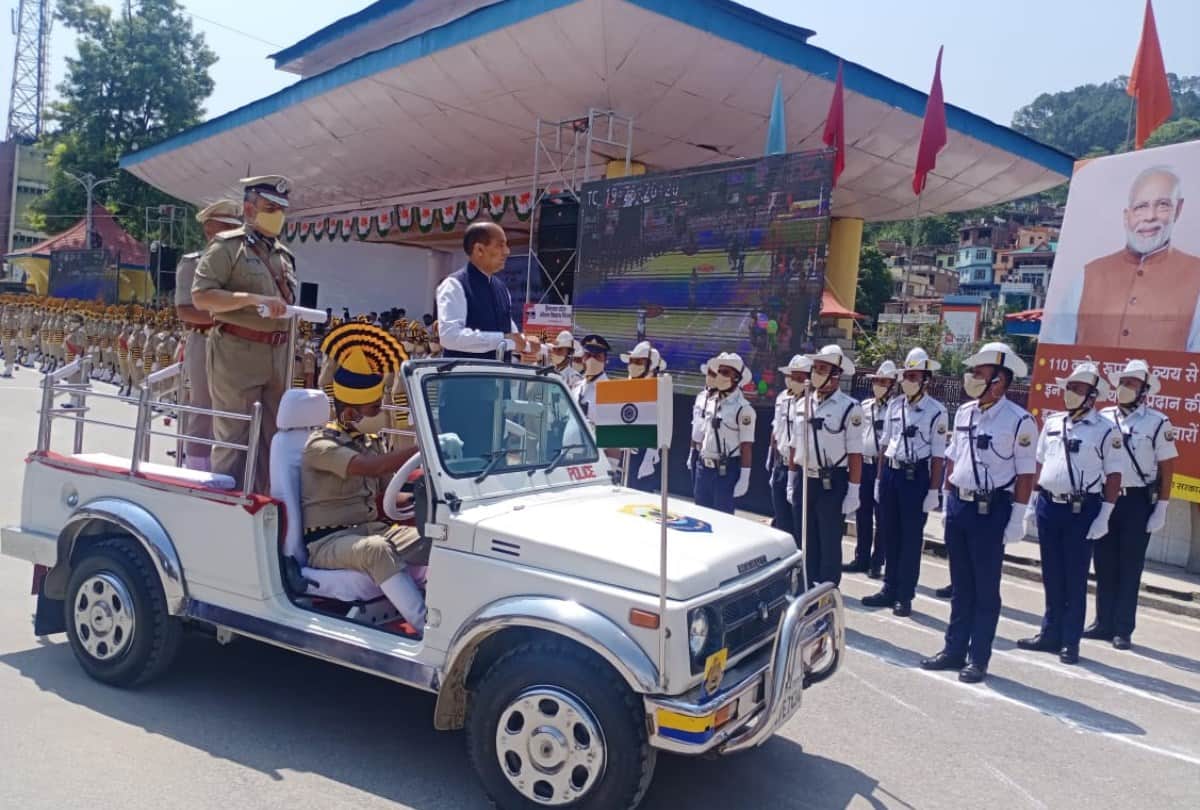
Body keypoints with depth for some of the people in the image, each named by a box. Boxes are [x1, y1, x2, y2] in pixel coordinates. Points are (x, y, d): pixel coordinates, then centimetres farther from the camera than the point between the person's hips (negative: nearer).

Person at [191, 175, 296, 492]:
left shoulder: (283, 254, 19)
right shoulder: (227, 246, -4)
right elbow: (201, 297, -14)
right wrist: (252, 299, -22)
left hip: (277, 354, 7)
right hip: (237, 351, -7)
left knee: (271, 436, 12)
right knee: (234, 437, -4)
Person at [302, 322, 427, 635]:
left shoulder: (372, 443, 13)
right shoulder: (320, 445, -12)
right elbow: (368, 467, -30)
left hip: (373, 529, 7)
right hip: (328, 541, -7)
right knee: (375, 549, -40)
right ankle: (424, 626, -41)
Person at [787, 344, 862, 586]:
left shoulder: (850, 408, -10)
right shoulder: (803, 404, 7)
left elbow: (855, 454, -11)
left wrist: (853, 491, -13)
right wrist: (791, 482, 13)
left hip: (832, 484, -5)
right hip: (803, 481, 6)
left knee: (830, 544, 5)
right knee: (805, 542, 14)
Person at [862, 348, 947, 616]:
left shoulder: (936, 411, -9)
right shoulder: (894, 405, 7)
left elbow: (938, 455, -9)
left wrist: (934, 490, -11)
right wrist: (880, 477, 12)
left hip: (916, 476, -5)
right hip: (890, 473, 5)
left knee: (911, 538, 4)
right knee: (890, 534, 13)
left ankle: (905, 595, 15)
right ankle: (889, 589, 26)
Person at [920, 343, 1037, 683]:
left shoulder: (1019, 420, -11)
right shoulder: (963, 412, 8)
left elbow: (1026, 473, -10)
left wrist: (1017, 517, -12)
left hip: (991, 510, -6)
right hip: (958, 505, 6)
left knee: (985, 587, 5)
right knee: (961, 584, 14)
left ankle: (978, 658, 15)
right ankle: (954, 649, 23)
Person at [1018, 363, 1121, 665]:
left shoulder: (1106, 430, -6)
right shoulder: (1053, 422, 8)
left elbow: (1113, 476, -6)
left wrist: (1104, 516, -10)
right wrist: (1032, 503, 12)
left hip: (1082, 510, -5)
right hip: (1048, 506, 5)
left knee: (1075, 579, 4)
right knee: (1051, 576, 13)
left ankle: (1071, 642, 14)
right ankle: (1051, 634, 24)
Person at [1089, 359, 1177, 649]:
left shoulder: (1158, 423, -4)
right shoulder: (1104, 418, 5)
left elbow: (1167, 468, -2)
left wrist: (1161, 508, -6)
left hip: (1138, 502, -3)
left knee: (1129, 567, 4)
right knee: (1104, 565, 9)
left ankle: (1123, 630, 11)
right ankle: (1104, 623, 18)